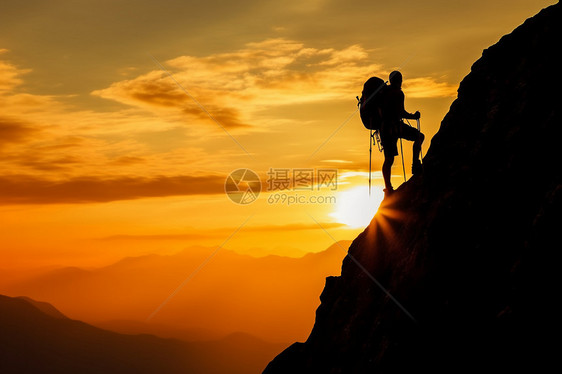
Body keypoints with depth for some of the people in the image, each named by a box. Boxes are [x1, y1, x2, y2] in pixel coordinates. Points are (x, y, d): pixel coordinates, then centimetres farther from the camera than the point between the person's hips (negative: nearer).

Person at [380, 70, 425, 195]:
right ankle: (415, 165, -1)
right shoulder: (398, 93, -7)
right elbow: (401, 113, -15)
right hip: (395, 126, -7)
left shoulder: (383, 91, 14)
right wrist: (413, 116, -5)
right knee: (419, 136, 5)